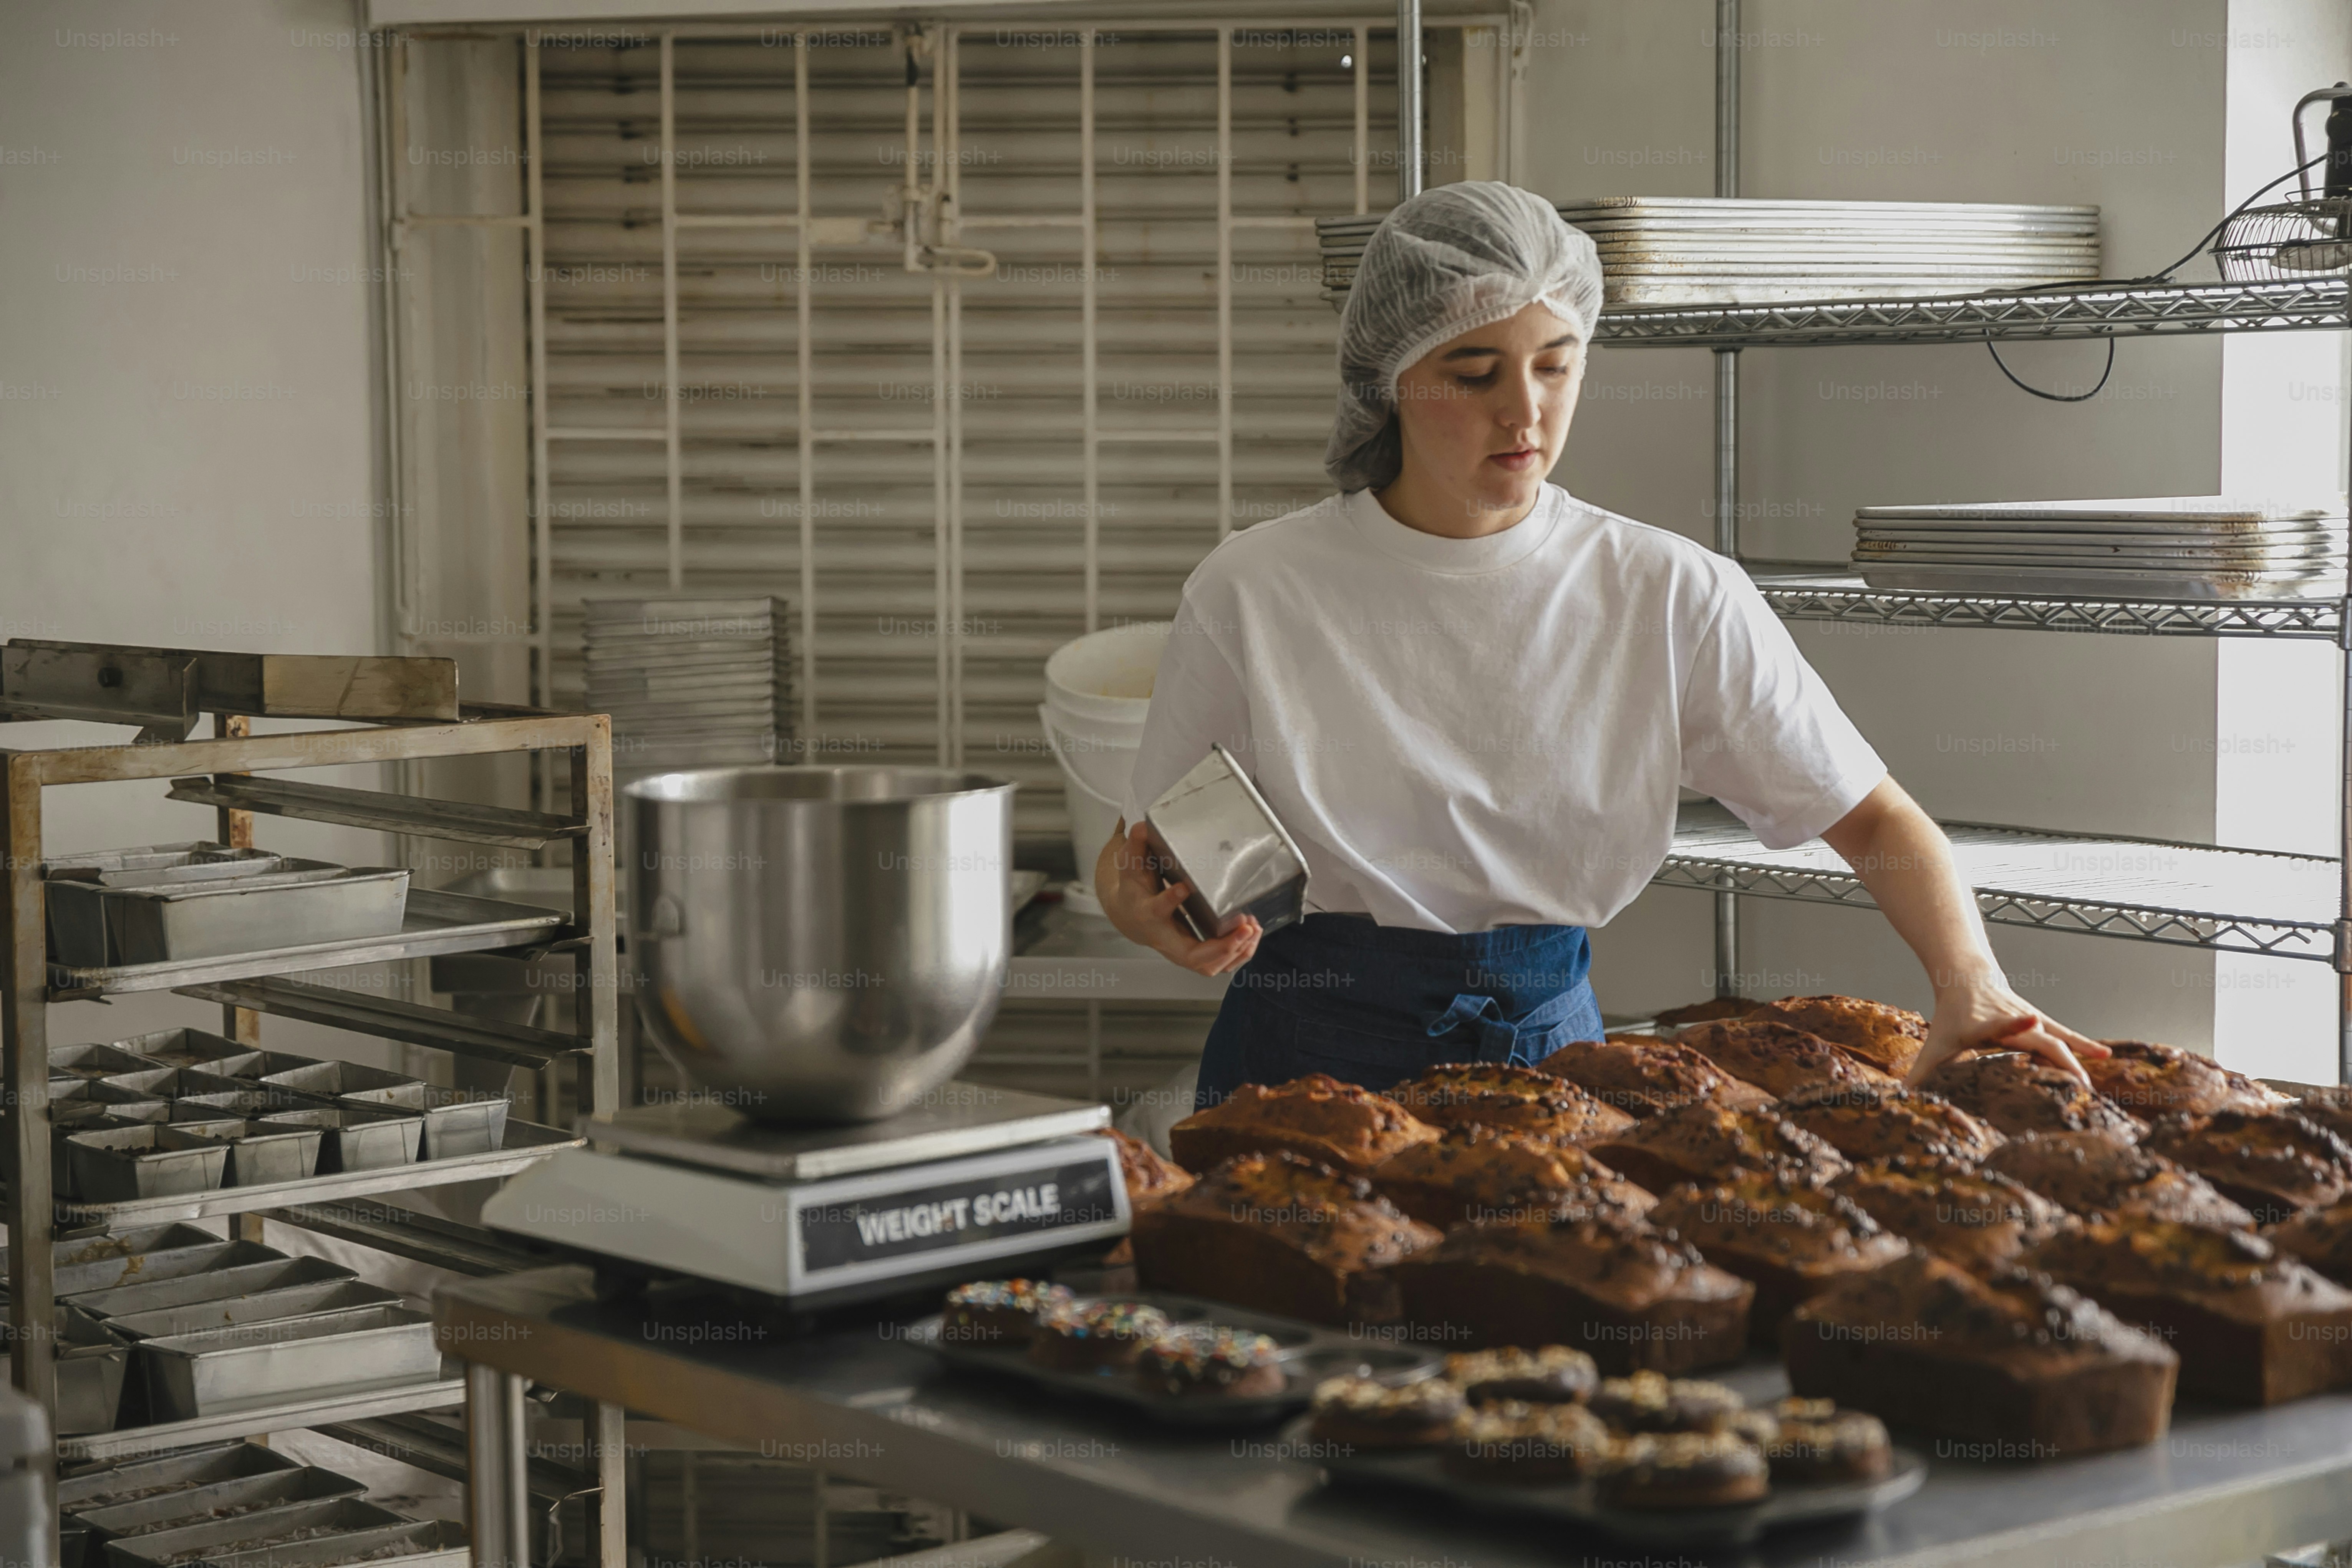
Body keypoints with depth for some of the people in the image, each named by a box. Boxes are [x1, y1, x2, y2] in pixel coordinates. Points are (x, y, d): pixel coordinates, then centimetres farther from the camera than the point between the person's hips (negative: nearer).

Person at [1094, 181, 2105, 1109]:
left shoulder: (1675, 599, -1)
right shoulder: (1255, 596, -5)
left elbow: (1878, 822, 1)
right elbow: (1141, 849, 4)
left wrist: (1971, 982, -17)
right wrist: (1143, 905, -20)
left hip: (1549, 1041, 2)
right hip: (1308, 1059, -2)